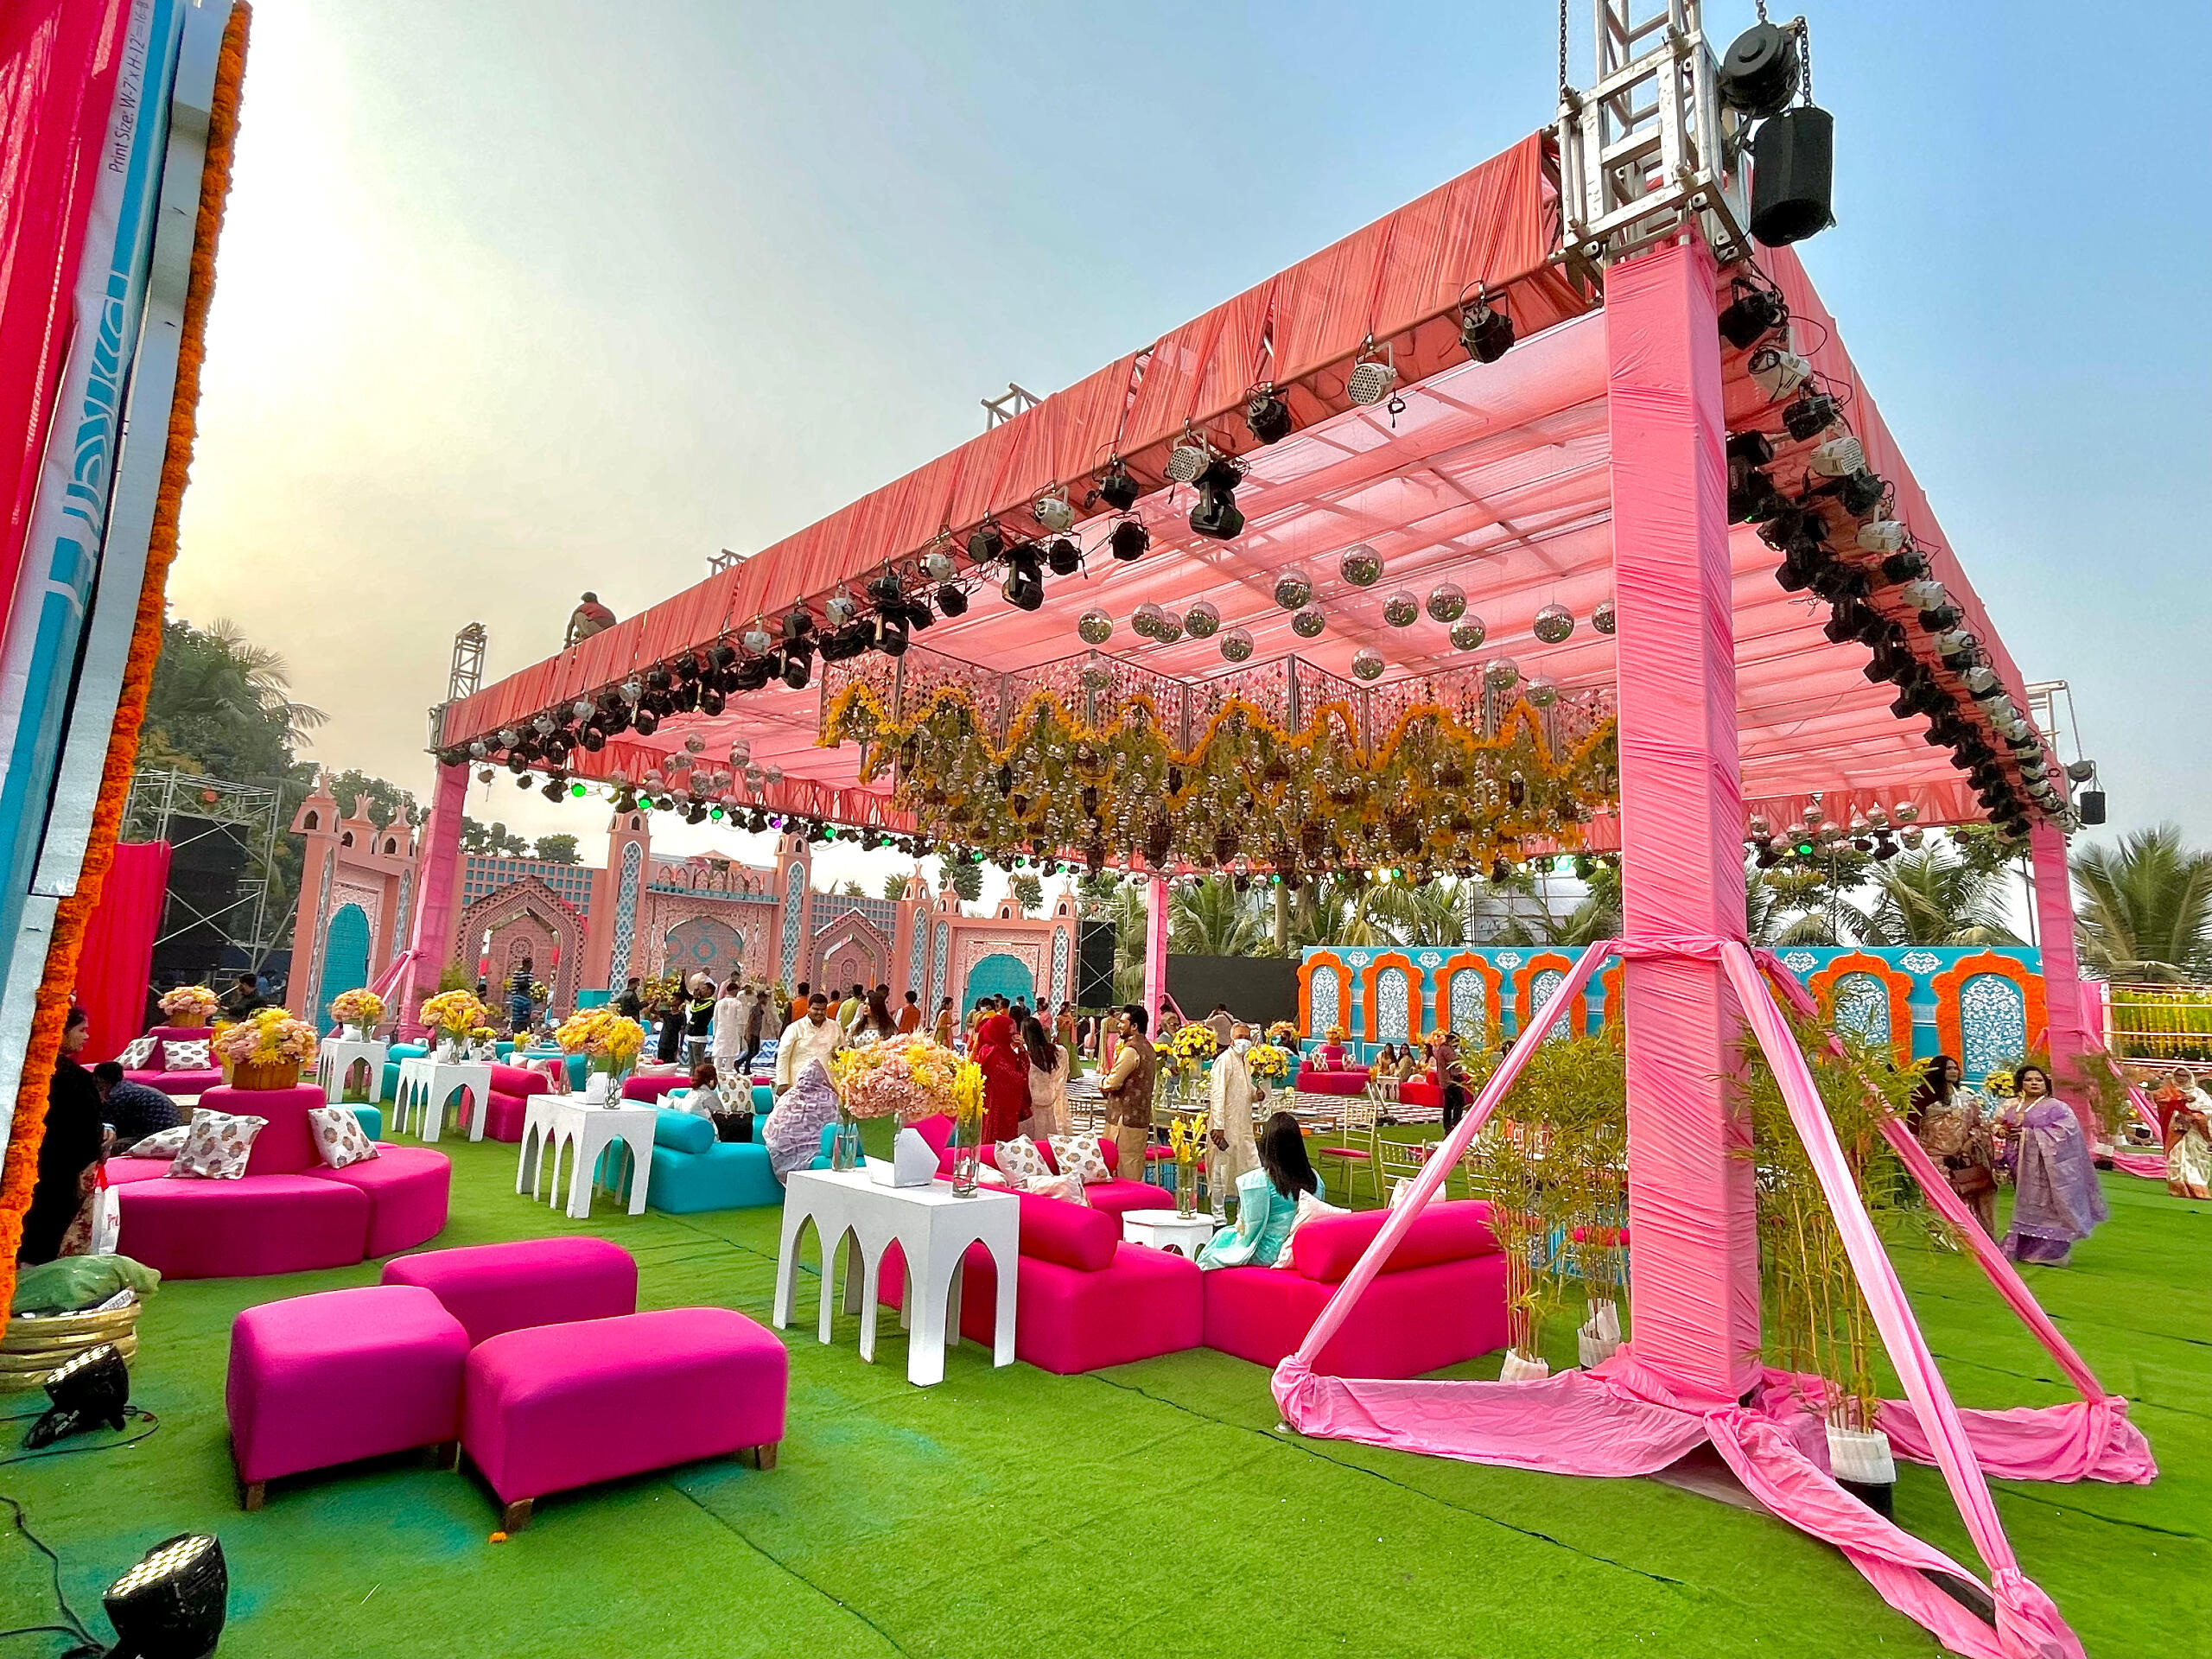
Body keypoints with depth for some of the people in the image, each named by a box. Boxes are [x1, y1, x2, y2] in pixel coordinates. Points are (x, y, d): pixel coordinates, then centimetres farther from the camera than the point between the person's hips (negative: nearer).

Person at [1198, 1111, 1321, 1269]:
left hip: (1266, 1256, -5)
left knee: (1223, 1236, 24)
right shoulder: (1315, 1179, -6)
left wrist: (1240, 1225, 4)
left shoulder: (1258, 1180, -23)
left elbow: (1253, 1228, -19)